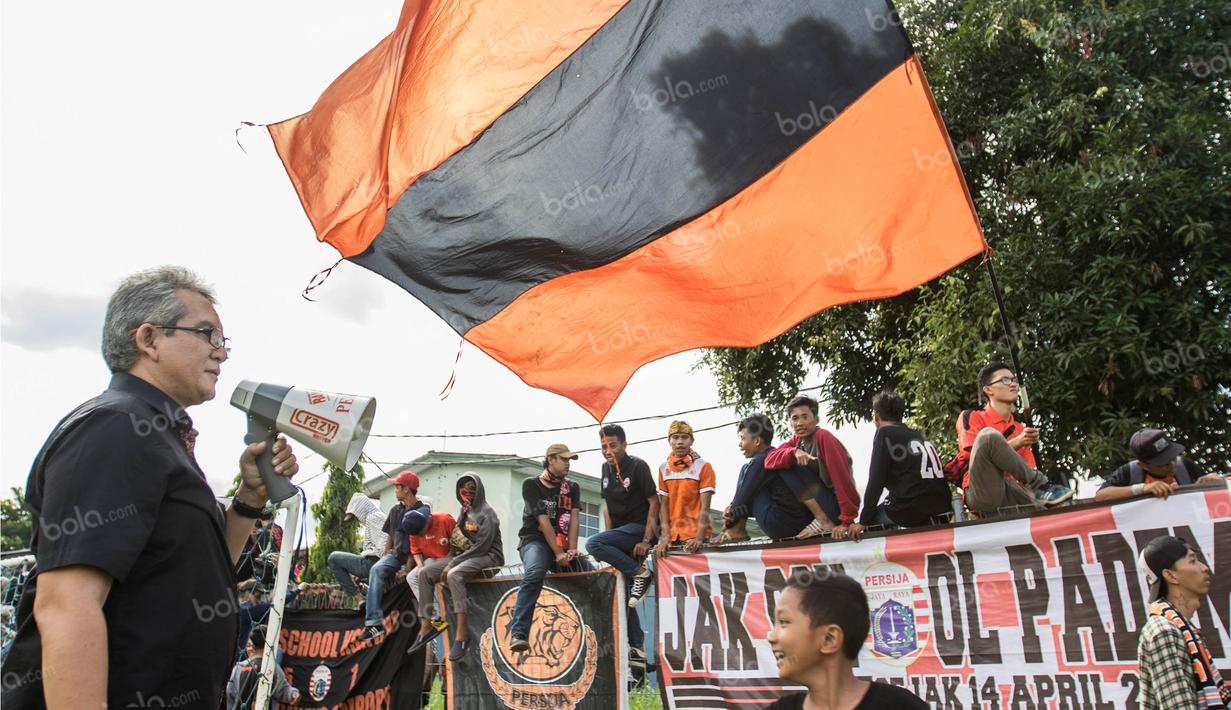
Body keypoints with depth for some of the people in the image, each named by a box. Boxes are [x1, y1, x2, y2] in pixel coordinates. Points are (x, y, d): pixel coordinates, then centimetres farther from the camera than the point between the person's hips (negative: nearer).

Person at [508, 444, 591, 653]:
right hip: (535, 541, -5)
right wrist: (559, 554, -16)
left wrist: (571, 551, -13)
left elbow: (574, 520, 2)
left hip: (563, 545, 5)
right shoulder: (531, 485, 0)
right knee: (534, 573, -35)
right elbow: (543, 521, -9)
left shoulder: (572, 488, 15)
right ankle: (518, 633, -41)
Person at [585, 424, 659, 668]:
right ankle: (638, 650, 10)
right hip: (620, 533, 8)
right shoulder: (606, 468, 11)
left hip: (639, 528, -8)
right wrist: (609, 538, 4)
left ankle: (640, 573, -17)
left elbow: (654, 502, -13)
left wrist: (646, 540, -19)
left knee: (593, 544, -27)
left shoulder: (637, 466, -11)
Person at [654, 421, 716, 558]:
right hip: (671, 534, 4)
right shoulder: (664, 469, 7)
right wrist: (665, 536, -5)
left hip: (695, 535, -4)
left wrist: (699, 538, -20)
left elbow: (705, 506, -10)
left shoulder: (703, 467, -6)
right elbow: (664, 504, 5)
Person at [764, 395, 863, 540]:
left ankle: (822, 520, -11)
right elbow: (769, 460, -9)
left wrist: (847, 521, -26)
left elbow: (842, 478, -22)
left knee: (794, 469, -16)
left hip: (836, 504, -8)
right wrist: (794, 452, -29)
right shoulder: (796, 441, 6)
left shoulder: (823, 437, -16)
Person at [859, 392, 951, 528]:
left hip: (910, 508, -6)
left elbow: (876, 481, -4)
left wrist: (864, 521, 1)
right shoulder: (918, 435, 20)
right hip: (941, 506, 6)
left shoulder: (884, 433, 1)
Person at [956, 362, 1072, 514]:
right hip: (982, 494, -3)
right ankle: (1041, 485, -20)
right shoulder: (971, 417, 8)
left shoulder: (1020, 430, 25)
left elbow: (1030, 472, 19)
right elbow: (978, 457, -6)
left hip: (1013, 494, 3)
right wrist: (1017, 443, -15)